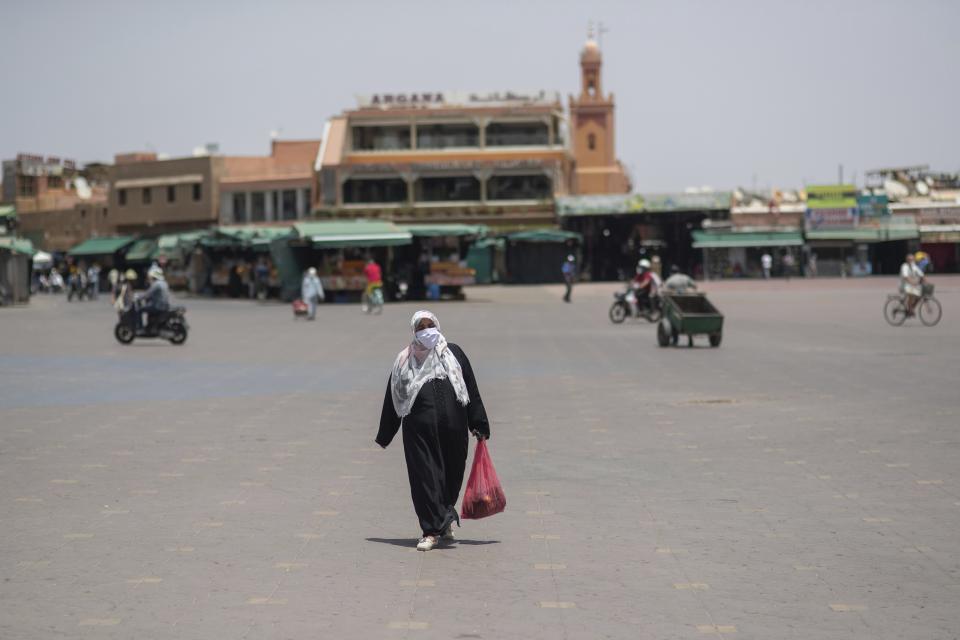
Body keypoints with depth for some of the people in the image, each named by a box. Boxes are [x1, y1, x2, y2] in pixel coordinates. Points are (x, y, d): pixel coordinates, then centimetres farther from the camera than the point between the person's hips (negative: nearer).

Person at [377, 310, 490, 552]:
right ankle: (431, 530, 0)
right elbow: (392, 400, 12)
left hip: (453, 426, 1)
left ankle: (443, 522, 33)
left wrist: (479, 425, 5)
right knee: (424, 477, -5)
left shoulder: (453, 353, 10)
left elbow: (472, 391, 9)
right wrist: (384, 436, 12)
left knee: (452, 474, 11)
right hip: (419, 429, -1)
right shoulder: (405, 360, 9)